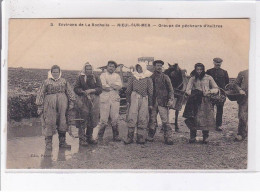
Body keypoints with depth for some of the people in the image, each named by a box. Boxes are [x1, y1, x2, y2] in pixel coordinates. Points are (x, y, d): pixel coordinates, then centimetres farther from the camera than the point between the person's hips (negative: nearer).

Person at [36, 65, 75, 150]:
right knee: (49, 122, -4)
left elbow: (70, 92, 13)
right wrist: (40, 107, -2)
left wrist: (71, 103, 4)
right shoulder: (46, 82, 4)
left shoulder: (64, 81, 12)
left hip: (62, 104, 3)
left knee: (63, 122, 4)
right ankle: (48, 143, 4)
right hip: (50, 105, -3)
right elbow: (40, 94, 3)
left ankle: (62, 142, 15)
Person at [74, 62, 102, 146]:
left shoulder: (96, 77, 11)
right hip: (83, 100, -3)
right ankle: (82, 139, 0)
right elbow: (76, 88, 3)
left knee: (93, 120, 6)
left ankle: (89, 137, 21)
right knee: (83, 120, -6)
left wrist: (91, 90, -11)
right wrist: (83, 92, -14)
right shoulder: (81, 77, 6)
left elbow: (100, 89, 3)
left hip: (94, 100, 3)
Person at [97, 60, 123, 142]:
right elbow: (103, 86, -6)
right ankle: (100, 136, 2)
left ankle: (116, 136, 10)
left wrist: (109, 85, -7)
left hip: (115, 98, 3)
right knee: (103, 119, -6)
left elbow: (120, 86, 2)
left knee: (115, 118, 2)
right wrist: (114, 86, -1)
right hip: (105, 98, -3)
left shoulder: (117, 76, 18)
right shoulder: (103, 75, 10)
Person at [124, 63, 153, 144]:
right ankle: (130, 137, 2)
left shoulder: (148, 79, 5)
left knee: (142, 119, 1)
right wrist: (128, 101, 4)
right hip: (134, 99, 1)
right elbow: (128, 90, 10)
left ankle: (141, 137, 9)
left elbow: (150, 92, 6)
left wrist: (150, 104, 3)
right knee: (131, 118, -4)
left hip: (144, 100, 0)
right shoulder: (132, 78, 9)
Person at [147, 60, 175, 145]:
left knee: (165, 121, -5)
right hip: (153, 102, 2)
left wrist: (171, 99, -8)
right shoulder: (151, 77, 10)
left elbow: (170, 89, 6)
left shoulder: (165, 77, 8)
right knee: (152, 120, 5)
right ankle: (150, 137, 15)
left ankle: (168, 138, -3)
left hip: (163, 102, -1)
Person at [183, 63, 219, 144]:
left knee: (206, 119, -5)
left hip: (206, 101, 0)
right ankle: (192, 137, 1)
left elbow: (216, 89, 10)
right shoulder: (192, 79, 9)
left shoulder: (208, 78, 7)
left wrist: (209, 91, -9)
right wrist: (197, 93, -9)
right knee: (194, 118, -8)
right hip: (195, 101, 0)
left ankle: (205, 137, 7)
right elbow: (187, 90, 5)